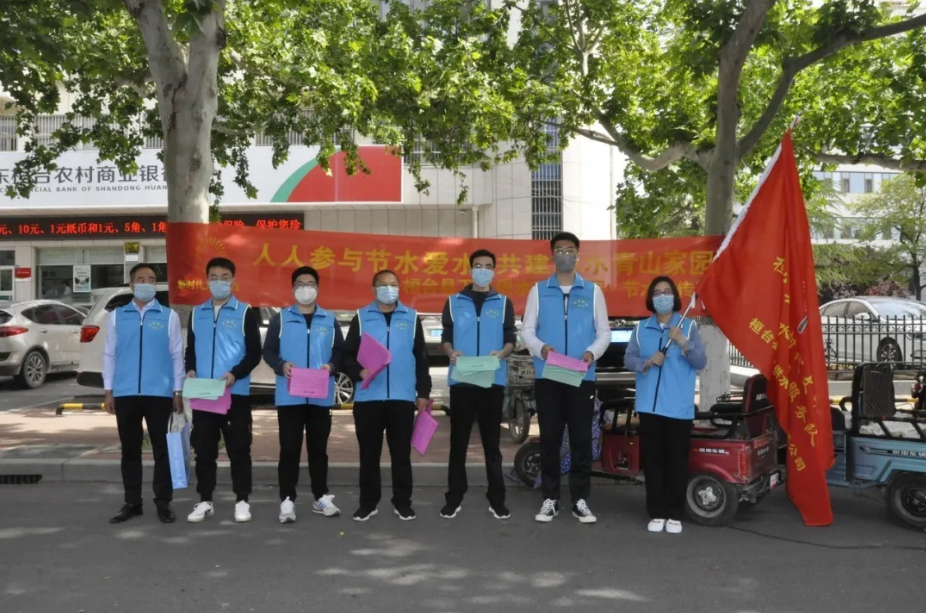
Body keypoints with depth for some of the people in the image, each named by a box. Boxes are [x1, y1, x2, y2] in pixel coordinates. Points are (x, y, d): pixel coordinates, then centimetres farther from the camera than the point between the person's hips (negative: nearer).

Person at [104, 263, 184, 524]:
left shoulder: (169, 316, 4)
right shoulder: (117, 316, 9)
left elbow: (177, 355, 3)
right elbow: (109, 354, 9)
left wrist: (177, 391, -1)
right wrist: (108, 391, 5)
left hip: (159, 393, -2)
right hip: (125, 394, 2)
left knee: (162, 449, 2)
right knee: (130, 450, 10)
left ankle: (163, 504, 10)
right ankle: (132, 503, 19)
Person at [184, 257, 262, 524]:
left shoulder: (245, 313, 1)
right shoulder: (196, 313, 13)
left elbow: (254, 353, -2)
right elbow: (191, 349, 17)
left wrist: (235, 374, -18)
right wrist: (190, 370, -4)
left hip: (236, 393, -3)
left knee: (238, 449, 2)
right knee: (204, 449, 8)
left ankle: (242, 501, 11)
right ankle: (205, 501, 18)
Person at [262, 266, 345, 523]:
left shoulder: (330, 320, 10)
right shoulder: (281, 318, 6)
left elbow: (340, 351, 9)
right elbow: (268, 351, 3)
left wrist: (331, 366, -12)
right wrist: (281, 365, -16)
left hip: (321, 396, 2)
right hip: (289, 396, -1)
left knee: (318, 448, 10)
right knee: (289, 449, 0)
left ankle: (321, 497, 20)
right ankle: (287, 500, 7)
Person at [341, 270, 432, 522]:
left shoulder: (412, 318, 10)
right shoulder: (361, 317, 7)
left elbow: (421, 358, 10)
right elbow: (347, 355, 5)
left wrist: (423, 392, 7)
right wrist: (359, 371, -15)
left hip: (402, 397, 0)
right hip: (368, 397, 0)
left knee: (401, 453, 6)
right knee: (369, 453, 6)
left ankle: (402, 502, 17)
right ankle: (368, 503, 17)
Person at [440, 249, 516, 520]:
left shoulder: (504, 303, 10)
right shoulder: (454, 302, 10)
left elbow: (511, 339, 6)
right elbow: (446, 337, 8)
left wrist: (502, 353, -16)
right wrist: (451, 352, -14)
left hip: (493, 380, 0)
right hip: (461, 380, 0)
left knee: (492, 442, 5)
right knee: (458, 441, 4)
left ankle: (496, 499, 12)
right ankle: (454, 498, 12)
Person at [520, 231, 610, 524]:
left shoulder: (592, 291, 8)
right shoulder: (539, 290, 8)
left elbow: (604, 331, 7)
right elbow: (527, 330, 4)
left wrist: (593, 352, -13)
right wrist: (541, 348, -17)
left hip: (582, 377, 0)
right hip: (547, 376, 0)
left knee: (581, 439, 3)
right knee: (549, 439, 5)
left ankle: (580, 500, 12)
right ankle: (550, 499, 14)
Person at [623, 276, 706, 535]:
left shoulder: (689, 326, 3)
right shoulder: (641, 328, 11)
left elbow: (701, 362, -2)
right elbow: (628, 359, 6)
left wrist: (683, 343, -18)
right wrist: (647, 362, -13)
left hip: (679, 407, -2)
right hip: (649, 405, 2)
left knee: (677, 460, 1)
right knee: (653, 459, 4)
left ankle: (675, 514, 9)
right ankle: (656, 513, 11)